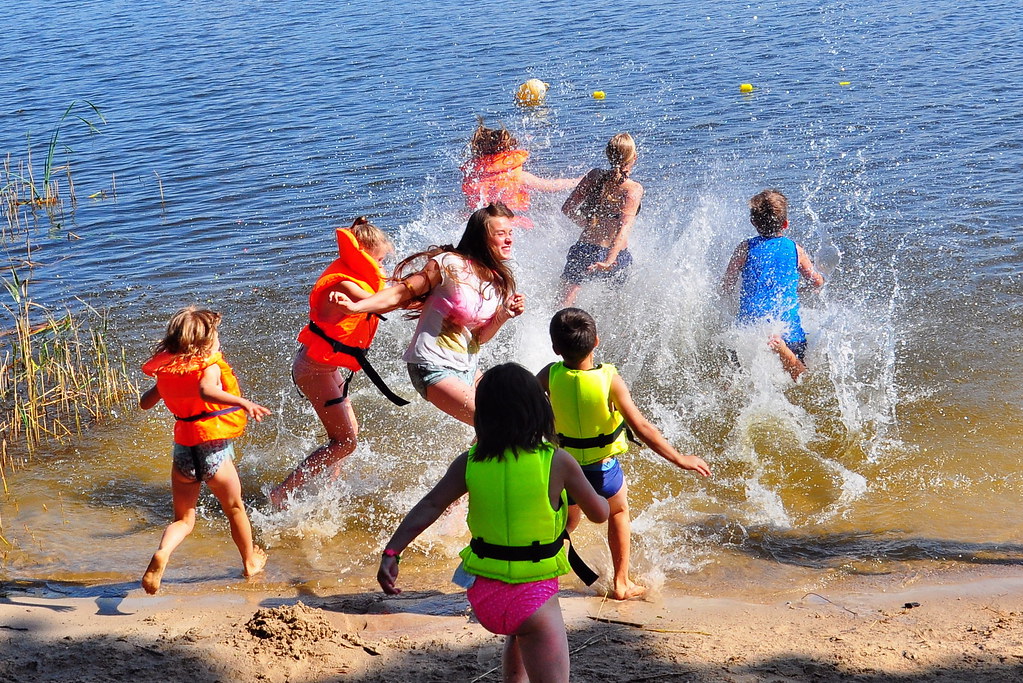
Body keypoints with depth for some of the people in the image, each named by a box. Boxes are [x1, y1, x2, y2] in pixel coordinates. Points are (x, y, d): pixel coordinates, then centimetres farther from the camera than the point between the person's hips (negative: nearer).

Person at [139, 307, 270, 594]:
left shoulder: (167, 369, 4)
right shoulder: (210, 366, -13)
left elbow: (145, 403, 16)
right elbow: (207, 390, -35)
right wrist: (243, 402, -44)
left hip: (183, 449, 4)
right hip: (212, 449, -4)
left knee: (183, 519, 13)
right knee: (235, 507, 21)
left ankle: (162, 554, -17)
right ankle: (251, 561, 38)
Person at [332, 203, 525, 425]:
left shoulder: (499, 282, 8)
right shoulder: (450, 265, -14)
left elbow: (480, 337, 11)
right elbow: (400, 294, -14)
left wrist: (505, 315, -7)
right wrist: (355, 306, -26)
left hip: (468, 369, 8)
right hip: (434, 369, -8)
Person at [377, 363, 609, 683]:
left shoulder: (470, 462, -3)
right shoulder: (558, 463, -10)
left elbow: (429, 507, -13)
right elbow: (599, 513, 0)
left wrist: (391, 552, -16)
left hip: (483, 594, 5)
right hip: (534, 597, -5)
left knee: (518, 636, 37)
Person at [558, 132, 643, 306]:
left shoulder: (595, 176, -2)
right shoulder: (634, 189, -11)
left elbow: (568, 209, 3)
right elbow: (624, 228, -24)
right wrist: (609, 261, -33)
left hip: (584, 251, 2)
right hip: (617, 257, -1)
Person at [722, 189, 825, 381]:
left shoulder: (746, 248, 1)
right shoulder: (795, 249, 6)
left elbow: (726, 286, 3)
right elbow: (818, 282, 16)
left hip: (749, 323, 0)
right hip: (788, 326, 0)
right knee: (801, 381, -2)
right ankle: (782, 348, -29)